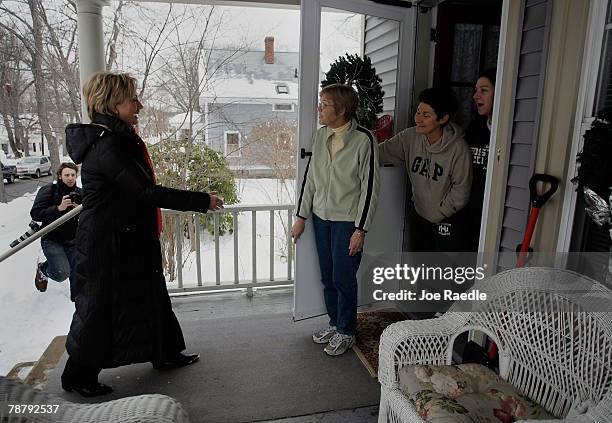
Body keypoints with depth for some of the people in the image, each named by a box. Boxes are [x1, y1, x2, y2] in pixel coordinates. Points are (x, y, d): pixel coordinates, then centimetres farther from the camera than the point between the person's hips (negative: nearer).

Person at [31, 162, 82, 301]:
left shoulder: (79, 193, 6)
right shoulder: (48, 190, -6)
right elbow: (35, 214, -14)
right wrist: (58, 208, -25)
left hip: (72, 241, 4)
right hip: (52, 240, -4)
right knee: (62, 274, -20)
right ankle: (43, 269, 15)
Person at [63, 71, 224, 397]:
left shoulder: (119, 139, 9)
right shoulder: (106, 145, -23)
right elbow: (147, 192, -28)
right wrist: (202, 201, -24)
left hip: (132, 239, 10)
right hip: (108, 243, -10)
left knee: (149, 294, 19)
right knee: (100, 306, 6)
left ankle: (165, 353, 36)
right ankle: (78, 375, 28)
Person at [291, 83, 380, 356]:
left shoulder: (363, 139, -15)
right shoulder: (321, 135, 3)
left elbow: (370, 186, -13)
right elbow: (310, 177, 9)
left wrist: (360, 229, -14)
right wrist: (301, 216, 8)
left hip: (348, 221, -6)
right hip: (321, 217, 6)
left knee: (343, 278, 3)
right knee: (327, 277, 15)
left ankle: (346, 331, 25)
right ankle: (335, 322, 35)